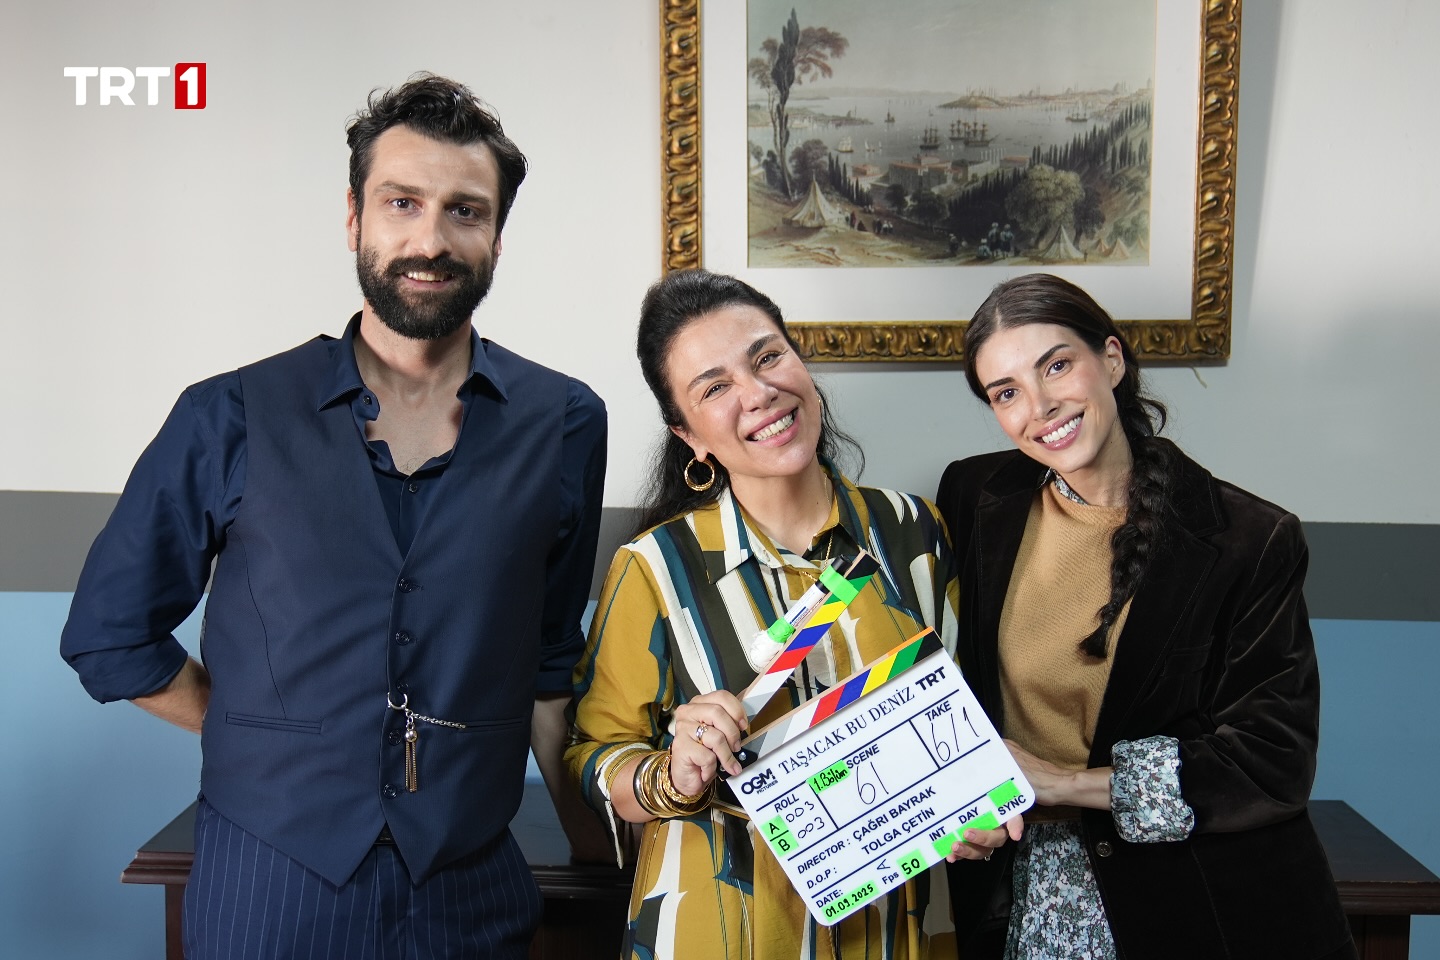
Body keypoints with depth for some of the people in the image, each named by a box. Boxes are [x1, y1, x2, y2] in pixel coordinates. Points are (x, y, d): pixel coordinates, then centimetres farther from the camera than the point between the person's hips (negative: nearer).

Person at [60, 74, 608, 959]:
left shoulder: (564, 424, -3)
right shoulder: (232, 418, -6)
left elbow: (552, 660, 3)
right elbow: (110, 634, 4)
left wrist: (597, 842, 1)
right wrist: (274, 747, 2)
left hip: (470, 886, 1)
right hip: (269, 877, -1)